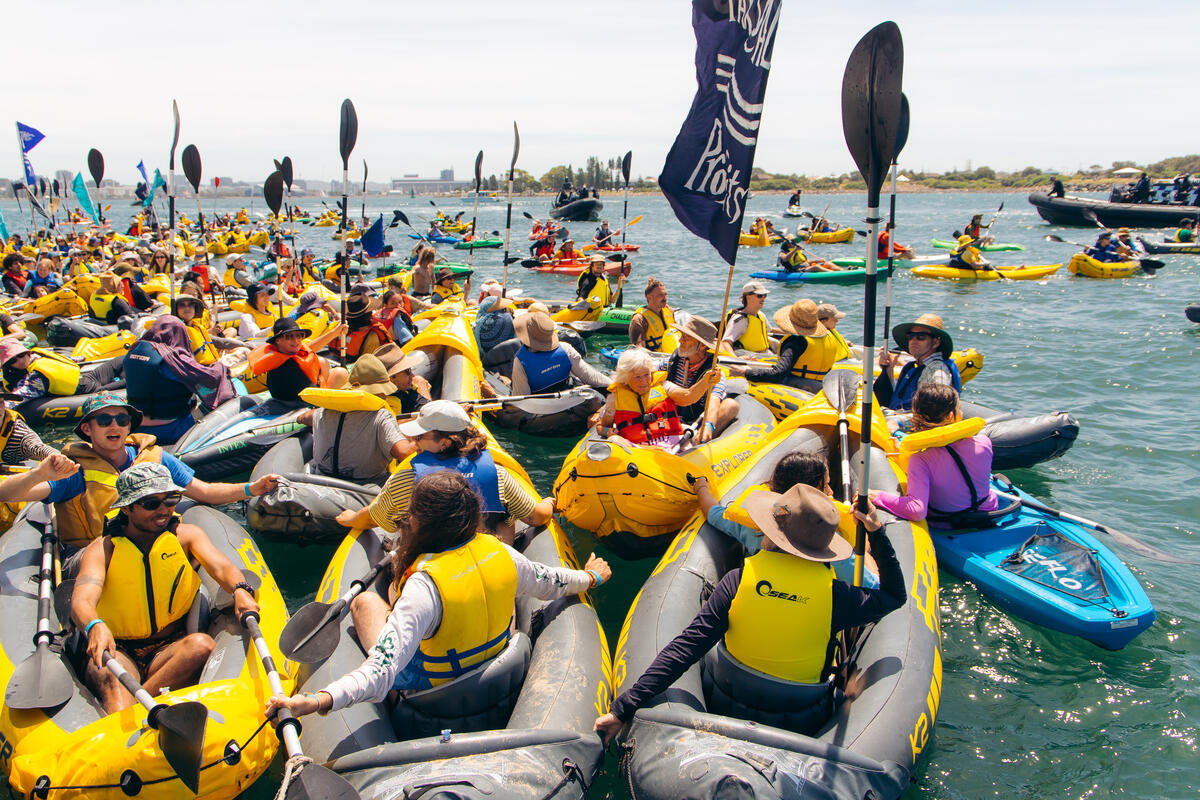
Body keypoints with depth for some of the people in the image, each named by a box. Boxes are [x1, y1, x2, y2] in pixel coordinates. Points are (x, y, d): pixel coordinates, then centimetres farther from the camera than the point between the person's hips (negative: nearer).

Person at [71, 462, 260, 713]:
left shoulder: (186, 535, 5)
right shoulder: (103, 550, 0)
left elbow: (220, 567, -13)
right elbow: (82, 600, -18)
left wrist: (240, 590, -38)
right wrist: (94, 626, -43)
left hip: (170, 650, 2)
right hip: (118, 651, -1)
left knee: (202, 645, -30)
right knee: (108, 673, -35)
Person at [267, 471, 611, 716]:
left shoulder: (425, 585, -38)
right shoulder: (499, 553, -20)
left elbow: (380, 675, -45)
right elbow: (550, 582, 0)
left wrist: (316, 701, -53)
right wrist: (590, 577, 19)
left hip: (431, 689, -5)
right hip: (493, 661, 5)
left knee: (365, 600, 17)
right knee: (397, 589, 23)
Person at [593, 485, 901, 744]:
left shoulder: (739, 580, -23)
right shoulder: (833, 593, -22)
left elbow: (685, 647, -25)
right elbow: (895, 595, -2)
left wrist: (624, 708, -22)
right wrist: (877, 533, -2)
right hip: (804, 726, 0)